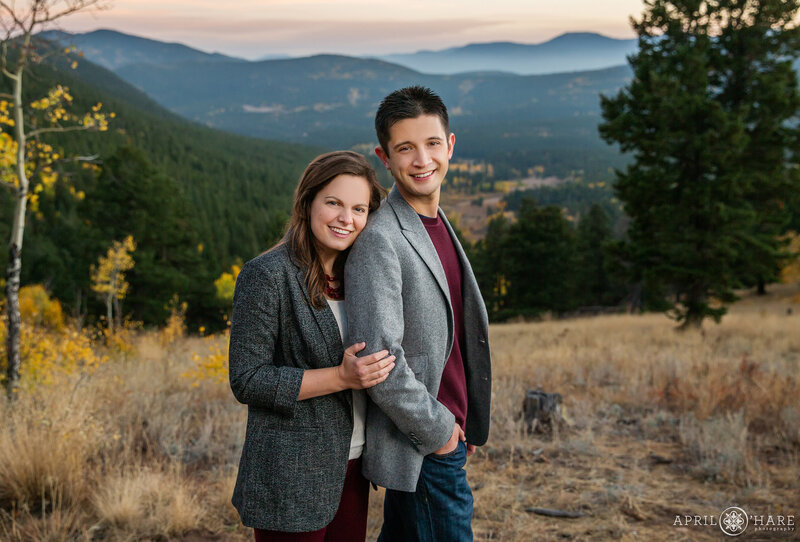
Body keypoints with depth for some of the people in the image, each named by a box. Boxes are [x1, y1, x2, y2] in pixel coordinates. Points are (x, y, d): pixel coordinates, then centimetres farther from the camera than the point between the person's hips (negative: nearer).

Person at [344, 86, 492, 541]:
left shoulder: (439, 225, 11)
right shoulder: (378, 238, -19)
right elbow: (378, 356, -25)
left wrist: (465, 422, 15)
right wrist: (436, 431, -15)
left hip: (446, 432, 9)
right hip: (423, 452, -9)